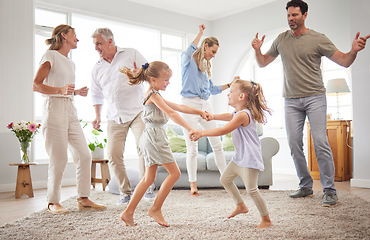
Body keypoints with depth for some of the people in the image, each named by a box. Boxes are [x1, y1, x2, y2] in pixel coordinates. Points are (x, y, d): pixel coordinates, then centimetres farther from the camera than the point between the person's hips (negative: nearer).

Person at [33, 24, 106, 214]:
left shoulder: (70, 63, 23)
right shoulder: (51, 56, -1)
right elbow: (36, 85, -9)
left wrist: (77, 92, 11)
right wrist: (60, 90, -22)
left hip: (70, 110, 8)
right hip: (54, 108, -8)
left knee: (84, 154, 0)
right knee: (59, 160, -7)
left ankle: (83, 198, 9)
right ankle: (53, 202, 8)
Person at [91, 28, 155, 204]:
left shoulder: (131, 54, 4)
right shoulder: (97, 68, 14)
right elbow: (97, 95, 23)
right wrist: (97, 116, 14)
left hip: (137, 111, -3)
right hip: (115, 117, 4)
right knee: (113, 155, -5)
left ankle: (147, 188, -4)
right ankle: (125, 192, 8)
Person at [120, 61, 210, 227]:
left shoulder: (156, 96, 21)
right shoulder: (153, 95, -10)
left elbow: (178, 107, 21)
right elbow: (171, 113, -19)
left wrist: (199, 112, 15)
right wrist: (190, 129, -22)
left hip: (150, 138, 10)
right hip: (155, 135, -10)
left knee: (149, 178, 11)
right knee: (174, 172, -5)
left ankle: (129, 212, 12)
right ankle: (155, 209, 1)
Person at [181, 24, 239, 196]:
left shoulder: (206, 66, 20)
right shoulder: (188, 60, 0)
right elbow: (188, 53, -26)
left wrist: (230, 85, 18)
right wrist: (200, 33, -19)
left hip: (205, 105, 7)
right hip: (189, 104, -7)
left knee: (217, 143, 7)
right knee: (192, 148, -3)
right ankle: (193, 185, 8)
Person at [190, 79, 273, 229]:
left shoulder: (243, 115, -22)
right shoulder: (238, 113, 10)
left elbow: (224, 130, -29)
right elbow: (229, 116, 34)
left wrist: (202, 133, -25)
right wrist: (213, 117, 28)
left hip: (249, 159, -11)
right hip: (239, 157, 11)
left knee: (251, 190, -12)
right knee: (225, 180, 19)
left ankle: (266, 220, 3)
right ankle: (240, 206, 34)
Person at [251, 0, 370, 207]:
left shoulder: (318, 39, 0)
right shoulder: (282, 40, 11)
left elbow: (344, 61, 0)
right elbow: (263, 63, 19)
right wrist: (257, 50, -1)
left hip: (315, 98, -3)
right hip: (291, 100, 4)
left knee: (320, 142, -10)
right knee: (294, 144, 1)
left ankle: (330, 190, 0)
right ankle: (306, 186, 15)